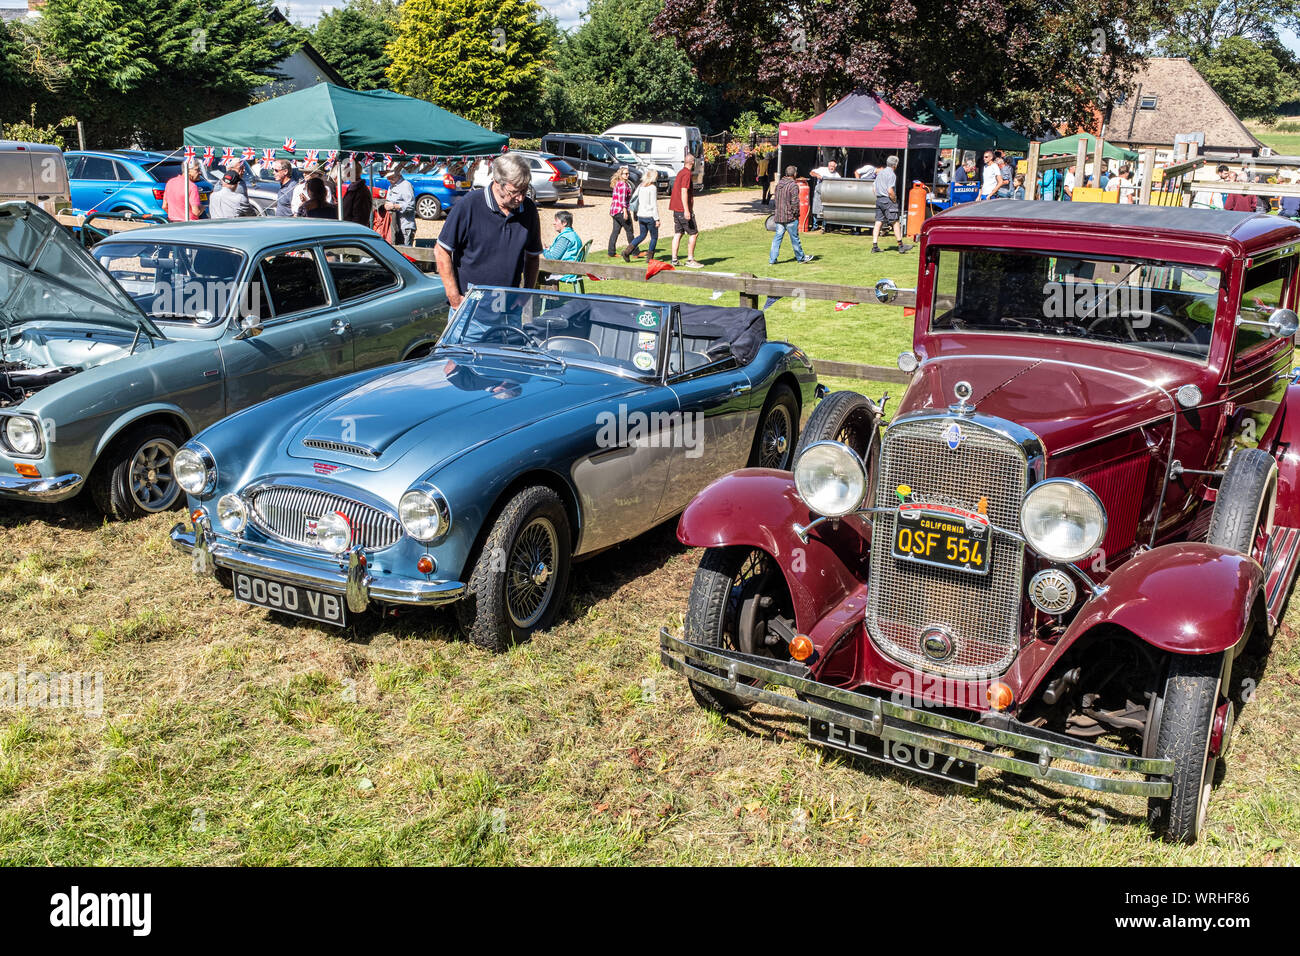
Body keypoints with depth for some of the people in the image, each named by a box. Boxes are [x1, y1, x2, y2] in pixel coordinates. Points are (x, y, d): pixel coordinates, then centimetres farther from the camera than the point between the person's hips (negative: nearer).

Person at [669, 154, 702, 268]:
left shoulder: (680, 172, 15)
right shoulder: (687, 174, -14)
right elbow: (684, 192, -22)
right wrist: (686, 210, -25)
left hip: (676, 209, 10)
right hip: (683, 210, -10)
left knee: (677, 233, 9)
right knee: (694, 233, -4)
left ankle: (674, 259, 7)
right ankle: (690, 260, -5)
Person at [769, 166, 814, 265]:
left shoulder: (779, 184, 9)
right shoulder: (793, 185, -15)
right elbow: (794, 202, -19)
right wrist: (796, 213, -7)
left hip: (778, 216, 7)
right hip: (790, 216, -7)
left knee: (778, 237, 8)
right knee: (794, 237, 6)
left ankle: (772, 259, 4)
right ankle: (800, 257, 19)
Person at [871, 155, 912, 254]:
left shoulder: (880, 173, 15)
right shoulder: (892, 174, -12)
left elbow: (875, 189, 18)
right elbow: (890, 191, -20)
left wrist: (879, 198, 19)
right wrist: (895, 201, -8)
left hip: (879, 200, 8)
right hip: (888, 200, -8)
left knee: (878, 223, 5)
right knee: (895, 223, -1)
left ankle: (875, 246, 1)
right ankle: (901, 245, 3)